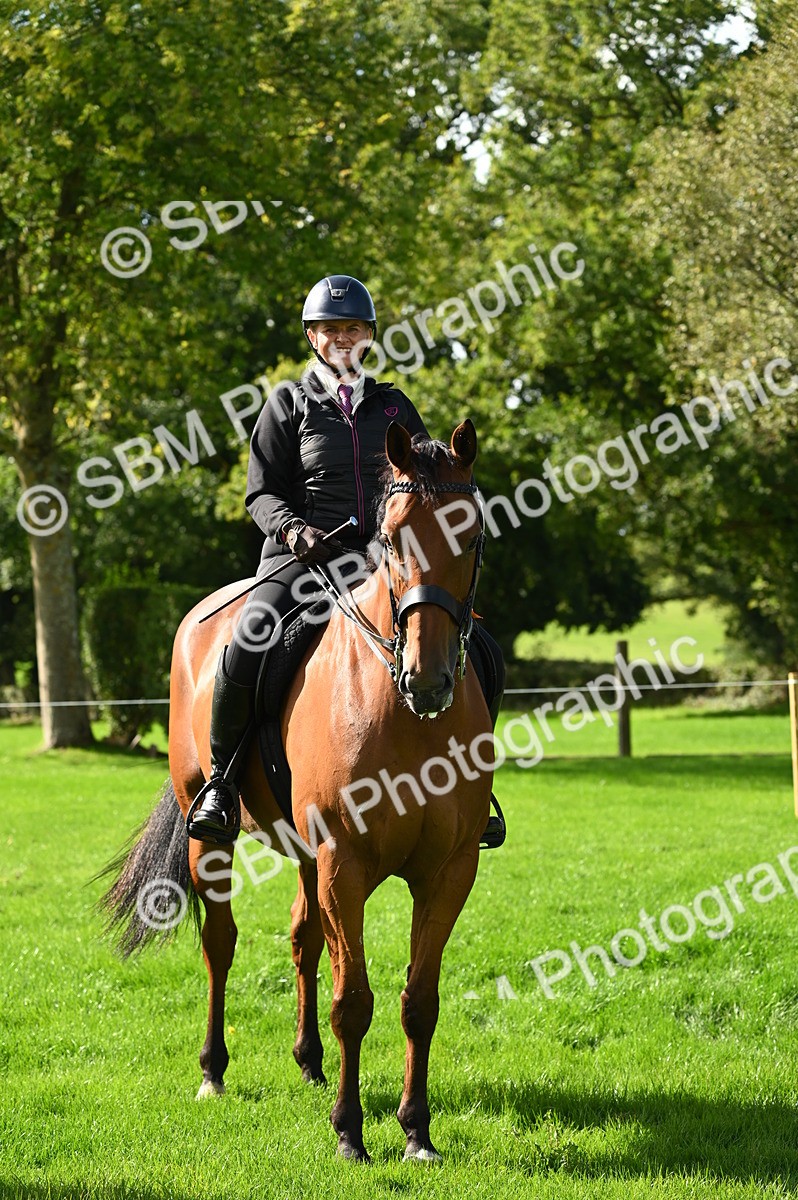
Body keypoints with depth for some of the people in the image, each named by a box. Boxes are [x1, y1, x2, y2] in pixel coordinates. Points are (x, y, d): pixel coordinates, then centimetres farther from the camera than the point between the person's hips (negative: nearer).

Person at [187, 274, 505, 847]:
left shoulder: (393, 406, 17)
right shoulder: (289, 403, 9)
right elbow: (262, 493, 5)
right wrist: (295, 530, -16)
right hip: (305, 557, -3)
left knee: (484, 656, -10)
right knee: (244, 653, -31)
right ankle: (220, 779, -12)